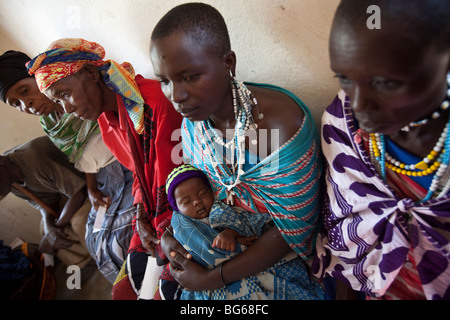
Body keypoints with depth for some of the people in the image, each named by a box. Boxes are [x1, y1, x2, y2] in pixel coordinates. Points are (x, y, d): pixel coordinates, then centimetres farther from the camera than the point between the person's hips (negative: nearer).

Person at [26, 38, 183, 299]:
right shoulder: (107, 120, 6)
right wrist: (141, 218, -1)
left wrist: (164, 236, -13)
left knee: (167, 289, -5)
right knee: (125, 288, 8)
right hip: (154, 212, 7)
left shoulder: (156, 100, -23)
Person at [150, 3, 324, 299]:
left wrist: (211, 279, -19)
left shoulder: (283, 128, -29)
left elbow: (291, 231, -22)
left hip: (279, 257, -4)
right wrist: (170, 233, -10)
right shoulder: (193, 118, -9)